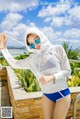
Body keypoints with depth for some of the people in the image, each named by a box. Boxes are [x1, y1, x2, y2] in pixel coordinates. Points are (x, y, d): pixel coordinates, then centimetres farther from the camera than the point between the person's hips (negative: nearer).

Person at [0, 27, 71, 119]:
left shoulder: (57, 49, -7)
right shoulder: (32, 59, 2)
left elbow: (67, 71, -6)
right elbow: (14, 63, 7)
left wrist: (51, 77, -22)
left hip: (62, 93, -2)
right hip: (47, 95, 3)